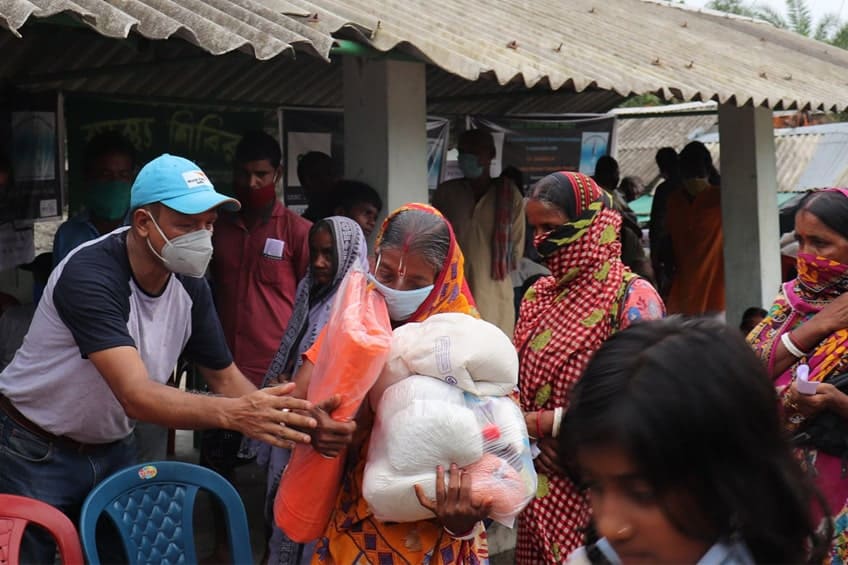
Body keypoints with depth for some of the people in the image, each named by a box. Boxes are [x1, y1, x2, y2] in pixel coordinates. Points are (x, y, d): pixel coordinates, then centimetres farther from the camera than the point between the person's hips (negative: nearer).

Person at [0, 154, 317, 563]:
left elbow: (225, 378, -2)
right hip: (36, 453, -6)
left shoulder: (190, 286, -8)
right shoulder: (89, 276, -30)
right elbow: (137, 397, -40)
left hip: (113, 450, 6)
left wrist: (286, 422, -21)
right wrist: (233, 413, -55)